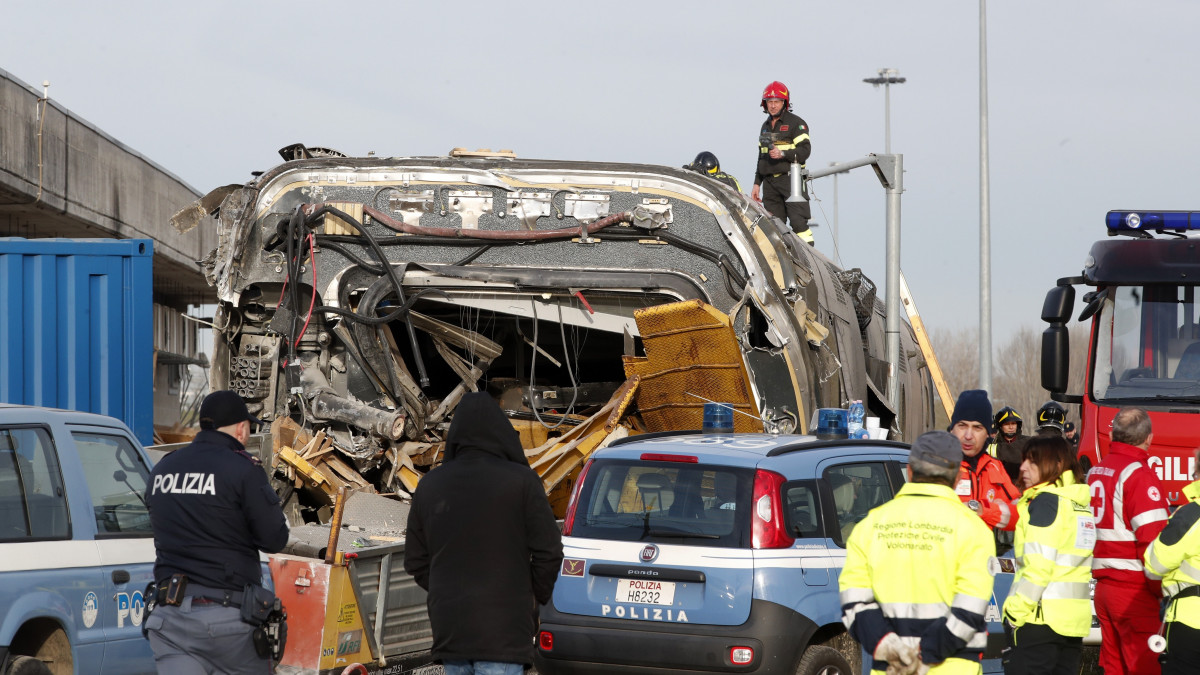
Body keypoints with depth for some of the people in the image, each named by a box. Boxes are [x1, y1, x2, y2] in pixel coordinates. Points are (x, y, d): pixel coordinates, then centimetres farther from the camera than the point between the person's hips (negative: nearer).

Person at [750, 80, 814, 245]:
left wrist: (783, 154, -24)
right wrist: (757, 184, 21)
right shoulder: (765, 126, 20)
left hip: (790, 179, -7)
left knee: (798, 222, -14)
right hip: (770, 182, 7)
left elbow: (805, 150, -11)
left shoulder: (795, 123, -2)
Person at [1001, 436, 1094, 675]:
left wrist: (1016, 612, -13)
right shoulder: (1082, 504, 14)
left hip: (1039, 619, -8)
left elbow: (1037, 566, -18)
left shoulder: (1045, 501, -11)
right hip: (1075, 619, 8)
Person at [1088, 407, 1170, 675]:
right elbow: (1153, 539, -19)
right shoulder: (1139, 474, -14)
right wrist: (1160, 590, -10)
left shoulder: (1095, 472, 12)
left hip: (1103, 585, 8)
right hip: (1134, 589, -8)